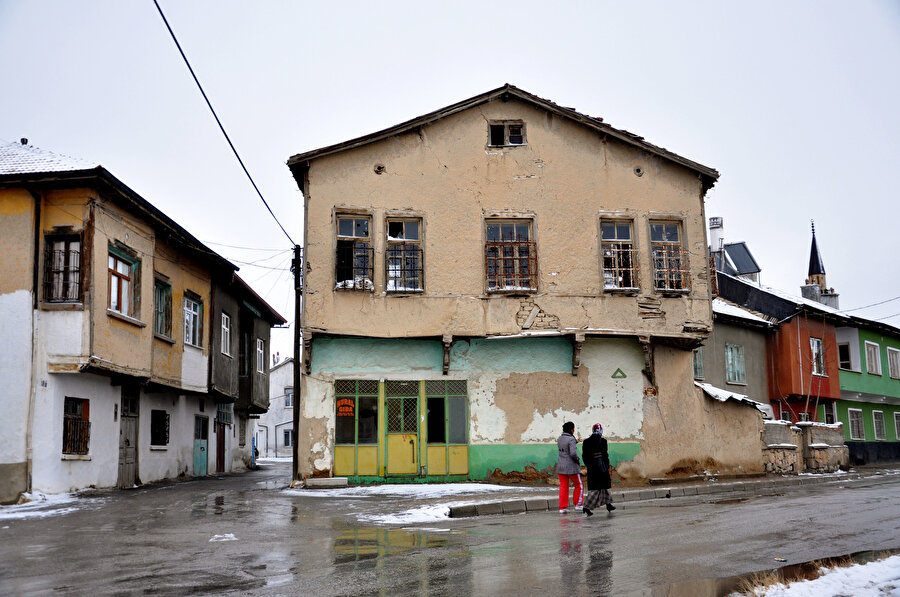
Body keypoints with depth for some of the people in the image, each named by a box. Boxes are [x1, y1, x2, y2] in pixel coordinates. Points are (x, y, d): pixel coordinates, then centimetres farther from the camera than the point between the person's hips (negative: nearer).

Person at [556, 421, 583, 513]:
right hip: (571, 467, -6)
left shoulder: (559, 439, 7)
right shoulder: (571, 439, -16)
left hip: (561, 466, 6)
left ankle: (562, 507, 6)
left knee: (563, 487, 8)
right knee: (579, 486, 12)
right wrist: (578, 461, -7)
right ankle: (577, 504, 15)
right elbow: (573, 453, -24)